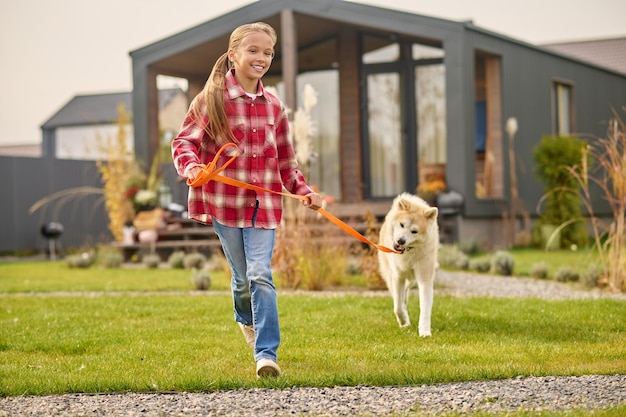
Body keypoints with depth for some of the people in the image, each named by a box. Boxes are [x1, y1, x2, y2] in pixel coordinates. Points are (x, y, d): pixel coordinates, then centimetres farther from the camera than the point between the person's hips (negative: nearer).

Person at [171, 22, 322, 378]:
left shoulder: (273, 106, 8)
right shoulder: (212, 99, -4)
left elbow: (286, 160, 17)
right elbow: (184, 142, -3)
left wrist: (303, 191, 8)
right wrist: (191, 165, -23)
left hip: (264, 204, 2)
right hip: (224, 202, -1)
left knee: (261, 275, -10)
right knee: (243, 276, 10)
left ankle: (267, 353, -11)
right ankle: (247, 319, 43)